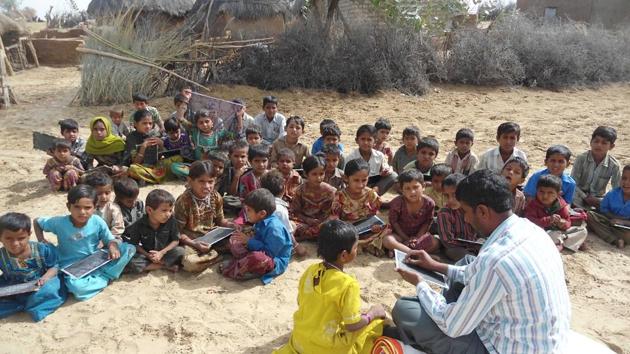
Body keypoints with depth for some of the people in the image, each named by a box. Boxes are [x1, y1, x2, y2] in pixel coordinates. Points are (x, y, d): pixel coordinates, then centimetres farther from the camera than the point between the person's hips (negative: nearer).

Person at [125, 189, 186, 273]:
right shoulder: (139, 225, -15)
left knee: (181, 251, -27)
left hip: (165, 253, 0)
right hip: (147, 254, 0)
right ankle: (166, 266, -22)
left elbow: (175, 240, -8)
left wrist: (162, 252, -19)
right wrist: (148, 255, -19)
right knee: (131, 262, -29)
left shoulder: (171, 221, -15)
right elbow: (135, 244, -6)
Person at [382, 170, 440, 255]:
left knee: (435, 244, -26)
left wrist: (417, 237, -14)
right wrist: (406, 239, -13)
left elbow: (428, 222, -4)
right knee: (387, 240, -32)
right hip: (401, 234, -2)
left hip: (420, 234, 2)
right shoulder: (397, 203, -19)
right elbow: (393, 222, -10)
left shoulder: (429, 203, -15)